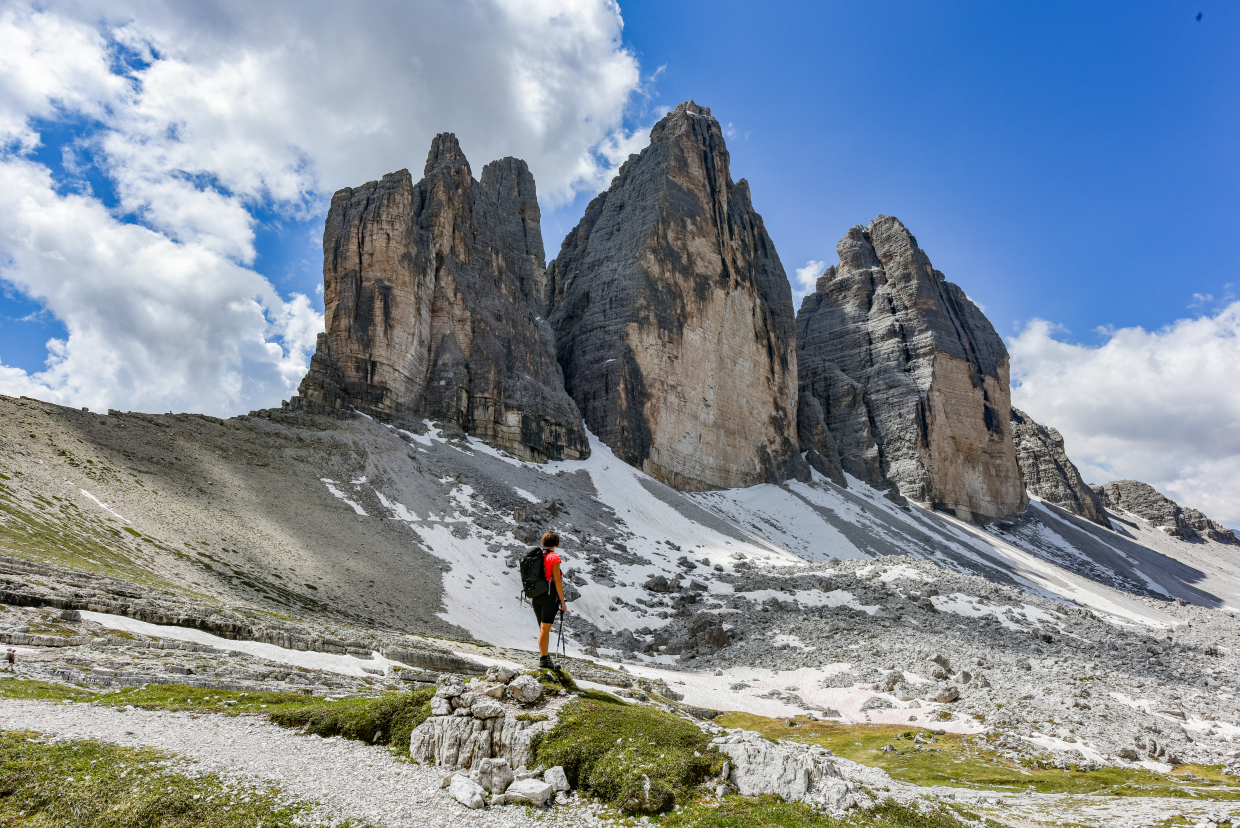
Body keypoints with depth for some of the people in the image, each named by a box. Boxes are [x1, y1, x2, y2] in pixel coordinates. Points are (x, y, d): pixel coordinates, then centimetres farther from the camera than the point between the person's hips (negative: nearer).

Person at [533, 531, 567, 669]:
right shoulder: (554, 558, -10)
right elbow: (557, 581, -13)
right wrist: (563, 601, -8)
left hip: (536, 596, 7)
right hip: (549, 595, -6)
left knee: (543, 628, 14)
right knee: (545, 628, -5)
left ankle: (544, 657, 18)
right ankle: (543, 659, -3)